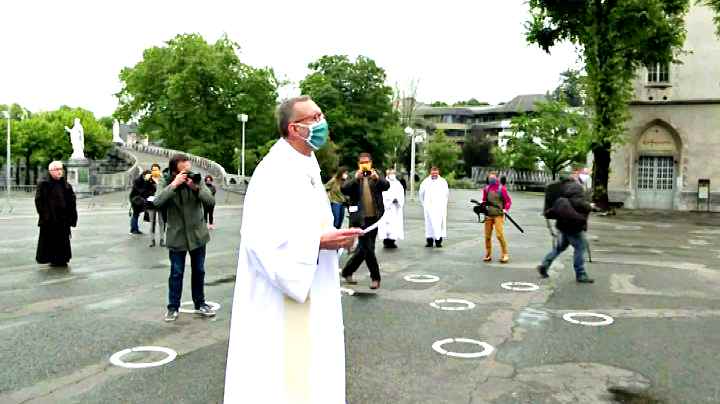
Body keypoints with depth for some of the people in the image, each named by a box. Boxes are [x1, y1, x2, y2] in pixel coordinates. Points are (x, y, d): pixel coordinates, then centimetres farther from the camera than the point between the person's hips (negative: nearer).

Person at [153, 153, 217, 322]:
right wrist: (174, 185, -32)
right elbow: (157, 202, -26)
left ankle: (200, 304, 28)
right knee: (176, 273, 3)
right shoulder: (166, 184, -9)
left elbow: (211, 202, -14)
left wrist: (196, 188, -28)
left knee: (199, 271, 13)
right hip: (177, 236, -2)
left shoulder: (197, 181, -6)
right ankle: (173, 307, 18)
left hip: (197, 234, 2)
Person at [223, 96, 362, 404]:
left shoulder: (307, 165, 10)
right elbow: (263, 238, -27)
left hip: (308, 289, 9)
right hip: (279, 296, -9)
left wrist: (333, 237, 1)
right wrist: (320, 242, -25)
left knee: (305, 360, 18)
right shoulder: (274, 173, -20)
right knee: (277, 367, 3)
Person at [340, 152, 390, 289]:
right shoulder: (353, 176, 3)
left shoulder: (376, 175, 9)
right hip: (360, 218, -4)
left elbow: (386, 186, -9)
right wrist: (356, 178, -28)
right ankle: (375, 277, 7)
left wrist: (377, 178, -29)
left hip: (374, 217, 4)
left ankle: (347, 272, 29)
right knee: (367, 248, -6)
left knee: (363, 247, 13)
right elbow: (344, 189, -13)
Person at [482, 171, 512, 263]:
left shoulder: (501, 188, -1)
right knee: (487, 236, 5)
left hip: (498, 215, -4)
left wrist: (505, 209, -12)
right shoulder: (486, 189, 11)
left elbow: (508, 201, 2)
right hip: (488, 215, 5)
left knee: (500, 235, -14)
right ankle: (488, 255, 16)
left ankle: (505, 254, -3)